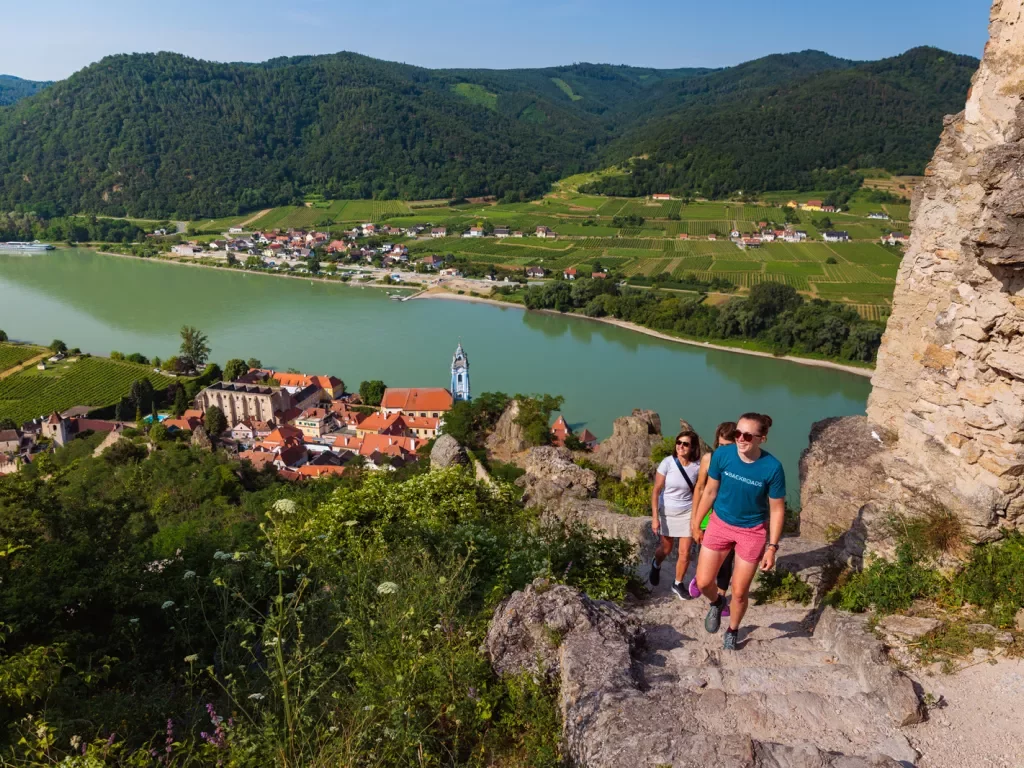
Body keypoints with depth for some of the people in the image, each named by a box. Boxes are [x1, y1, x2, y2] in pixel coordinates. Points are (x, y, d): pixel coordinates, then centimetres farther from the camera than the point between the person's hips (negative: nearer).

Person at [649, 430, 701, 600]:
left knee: (684, 553, 2)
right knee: (666, 549, 17)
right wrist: (655, 517, -17)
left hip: (687, 513, 1)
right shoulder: (667, 462, -19)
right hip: (667, 513, -1)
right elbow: (656, 491, -14)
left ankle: (678, 584, 27)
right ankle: (656, 565, 52)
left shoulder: (698, 466, -14)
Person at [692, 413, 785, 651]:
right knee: (703, 582, 4)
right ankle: (717, 603, 40)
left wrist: (772, 547, -10)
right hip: (720, 524, 2)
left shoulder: (772, 468, -24)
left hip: (752, 532, -2)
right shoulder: (722, 455, -19)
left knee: (739, 592, 11)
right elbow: (710, 491, -3)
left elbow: (777, 510, -11)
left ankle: (732, 631, 41)